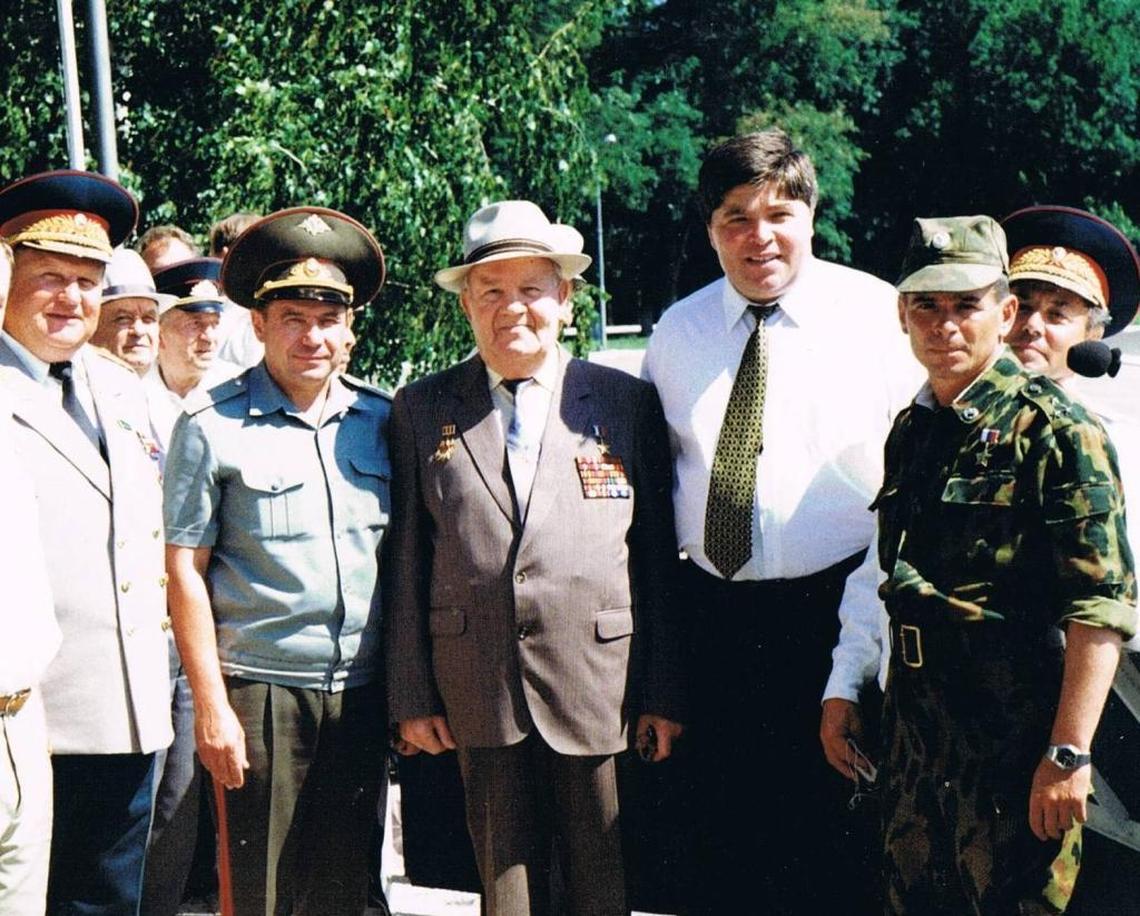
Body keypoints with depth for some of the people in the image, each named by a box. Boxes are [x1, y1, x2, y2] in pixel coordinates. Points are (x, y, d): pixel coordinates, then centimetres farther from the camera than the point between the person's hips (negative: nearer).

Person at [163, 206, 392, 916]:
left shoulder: (381, 420, 6)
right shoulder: (211, 428, -5)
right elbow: (186, 570, -5)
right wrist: (211, 706, -9)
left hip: (363, 692, 4)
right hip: (261, 693, -3)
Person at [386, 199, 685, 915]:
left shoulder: (627, 404, 5)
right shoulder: (423, 411, 7)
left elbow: (659, 559, 4)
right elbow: (406, 561, 6)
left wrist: (664, 693, 1)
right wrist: (412, 694, 2)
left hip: (601, 687, -1)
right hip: (478, 690, 1)